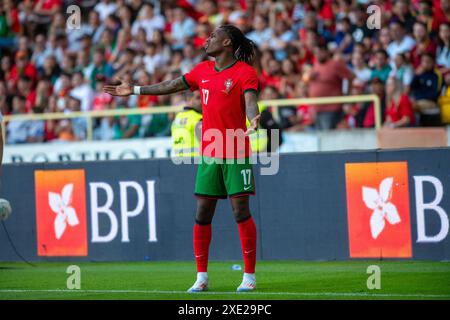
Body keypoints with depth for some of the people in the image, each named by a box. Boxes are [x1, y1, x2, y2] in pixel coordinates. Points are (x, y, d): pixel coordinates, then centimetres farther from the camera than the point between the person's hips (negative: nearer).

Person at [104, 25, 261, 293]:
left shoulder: (245, 72, -7)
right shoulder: (203, 70, 13)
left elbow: (250, 100, -21)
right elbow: (172, 86, 21)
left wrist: (254, 120, -43)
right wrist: (135, 90, 24)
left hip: (236, 154, -6)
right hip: (209, 154, 6)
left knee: (241, 212, -7)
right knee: (202, 213, 5)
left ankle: (250, 276, 0)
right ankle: (201, 278, 11)